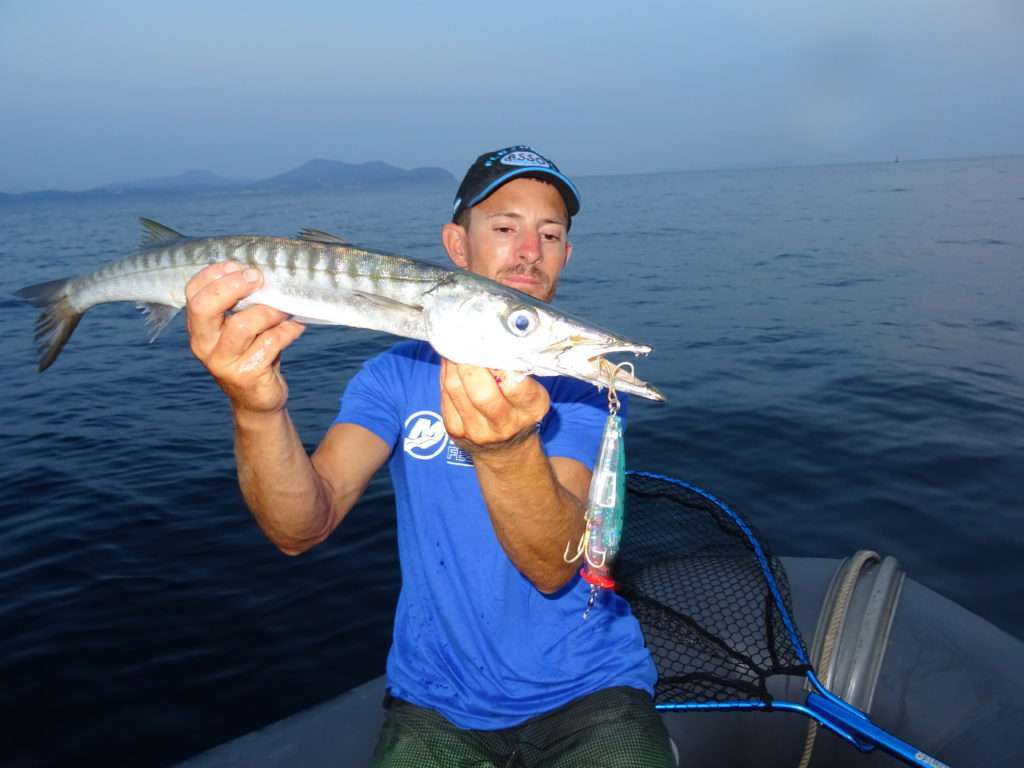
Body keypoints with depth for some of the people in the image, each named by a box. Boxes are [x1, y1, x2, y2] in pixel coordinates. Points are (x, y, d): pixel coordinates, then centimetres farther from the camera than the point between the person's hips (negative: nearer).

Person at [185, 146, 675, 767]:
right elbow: (301, 529, -16)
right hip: (436, 699, 2)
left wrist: (509, 449, -41)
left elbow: (555, 566, -22)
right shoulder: (396, 375, -2)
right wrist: (258, 410, -34)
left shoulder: (581, 380, -8)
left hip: (587, 690, -1)